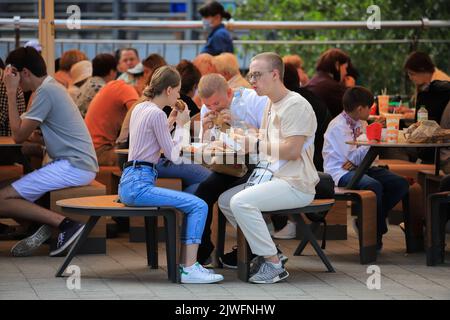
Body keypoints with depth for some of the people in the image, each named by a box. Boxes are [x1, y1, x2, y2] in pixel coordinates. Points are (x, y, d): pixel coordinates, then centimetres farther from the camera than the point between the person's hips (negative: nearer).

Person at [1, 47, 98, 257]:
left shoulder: (46, 92, -14)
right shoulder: (51, 87, 18)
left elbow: (18, 135, -13)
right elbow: (23, 133, 18)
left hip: (74, 167, -10)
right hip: (78, 165, 10)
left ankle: (65, 224, -18)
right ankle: (48, 225, -3)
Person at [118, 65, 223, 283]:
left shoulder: (140, 108, 15)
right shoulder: (156, 114, -13)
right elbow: (174, 157, -11)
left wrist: (170, 121, 21)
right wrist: (181, 125, 0)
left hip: (130, 182, 10)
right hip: (138, 185, -10)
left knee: (192, 205, 16)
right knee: (199, 206, -16)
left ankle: (186, 263, 12)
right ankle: (189, 269, -19)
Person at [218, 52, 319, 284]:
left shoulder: (295, 105, -14)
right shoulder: (271, 106, 18)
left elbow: (292, 150, -22)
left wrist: (255, 144, -17)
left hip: (296, 184, -10)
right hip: (275, 178, 10)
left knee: (241, 202, -26)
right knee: (225, 200, 10)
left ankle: (274, 265, -17)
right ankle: (266, 253, 13)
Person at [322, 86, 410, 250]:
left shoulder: (361, 123, 14)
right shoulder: (338, 126, -13)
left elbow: (366, 155, 7)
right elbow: (352, 156, -19)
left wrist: (355, 161, -14)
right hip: (341, 172, -9)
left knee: (401, 184, -10)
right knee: (374, 186, -36)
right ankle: (376, 235, -17)